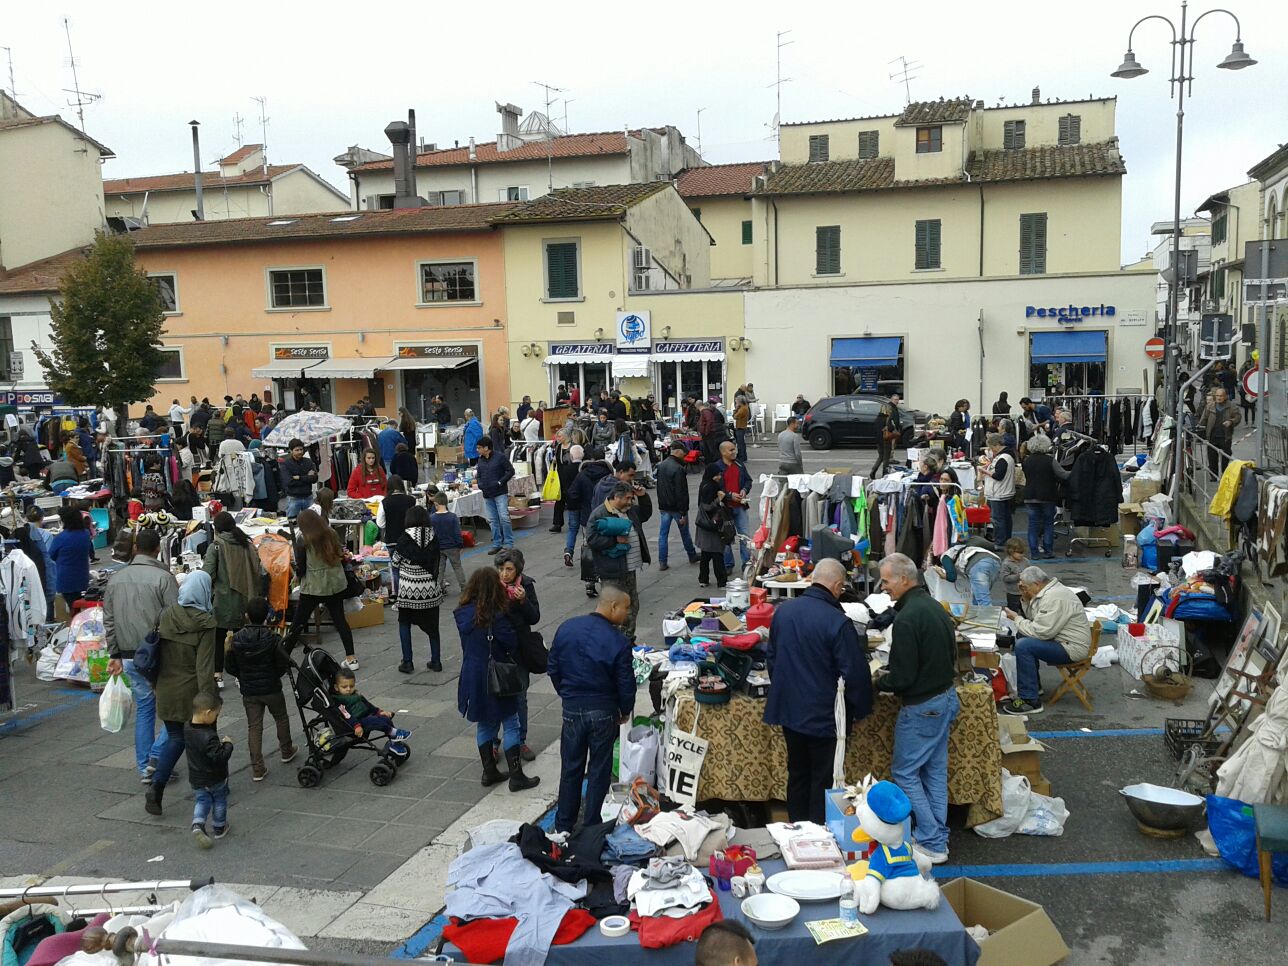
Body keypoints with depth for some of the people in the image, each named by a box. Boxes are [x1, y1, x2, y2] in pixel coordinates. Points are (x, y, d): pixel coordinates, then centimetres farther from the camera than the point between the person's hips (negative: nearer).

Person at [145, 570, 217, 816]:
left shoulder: (166, 615, -3)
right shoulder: (204, 624, -17)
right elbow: (205, 666, -19)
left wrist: (155, 683, 19)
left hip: (167, 690, 4)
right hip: (192, 691, -4)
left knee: (175, 738, 16)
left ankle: (157, 785, 0)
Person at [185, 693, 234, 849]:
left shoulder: (187, 727, -10)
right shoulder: (209, 737, -34)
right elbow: (220, 757, -33)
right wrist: (227, 744, -19)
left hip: (196, 778, 6)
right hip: (216, 778, -6)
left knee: (201, 801, 18)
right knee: (219, 801, 16)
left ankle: (197, 825, -4)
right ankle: (219, 828, 31)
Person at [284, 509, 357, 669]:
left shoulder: (303, 539, -8)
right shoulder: (332, 534, 4)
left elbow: (300, 567, -4)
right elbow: (341, 556, 11)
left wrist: (299, 574, 16)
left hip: (313, 586, -4)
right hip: (336, 584, 4)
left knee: (298, 624, 6)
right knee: (340, 619, 10)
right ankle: (351, 658, 8)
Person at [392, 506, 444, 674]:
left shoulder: (405, 538, -12)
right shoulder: (433, 537, -2)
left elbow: (395, 562, -3)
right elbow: (438, 562, 5)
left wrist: (392, 554, 16)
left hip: (408, 589, -3)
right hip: (430, 587, 3)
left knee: (404, 623, 12)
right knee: (432, 624, 13)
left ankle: (407, 662, 8)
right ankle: (436, 661, 17)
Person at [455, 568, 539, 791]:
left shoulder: (463, 614, -4)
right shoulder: (496, 617, -21)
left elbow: (467, 646, 4)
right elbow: (512, 643, -15)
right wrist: (514, 660, 2)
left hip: (472, 677, 6)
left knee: (484, 724, 19)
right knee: (511, 724, 5)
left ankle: (489, 771, 27)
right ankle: (516, 776, 8)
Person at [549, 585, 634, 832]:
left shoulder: (566, 628, -5)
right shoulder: (617, 642, -19)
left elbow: (553, 669, 4)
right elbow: (625, 683, -12)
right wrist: (625, 712, 7)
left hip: (572, 709, 3)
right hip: (603, 712, -3)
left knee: (571, 768, 17)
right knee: (599, 771, 12)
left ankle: (564, 825, 28)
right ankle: (592, 827, 21)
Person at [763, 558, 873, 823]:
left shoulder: (783, 610, -2)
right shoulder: (838, 622, -22)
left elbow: (771, 657, 11)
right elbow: (855, 673, -17)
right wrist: (861, 709, -1)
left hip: (788, 709, 6)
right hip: (823, 715, -6)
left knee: (797, 774, 20)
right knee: (823, 780, 10)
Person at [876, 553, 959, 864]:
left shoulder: (906, 618, -23)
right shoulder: (936, 607, 6)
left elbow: (902, 677, -23)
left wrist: (878, 683, -2)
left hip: (922, 707, -9)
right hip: (947, 698, 9)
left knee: (904, 773, 3)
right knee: (935, 771, 17)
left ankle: (931, 844, 7)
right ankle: (938, 838, 25)